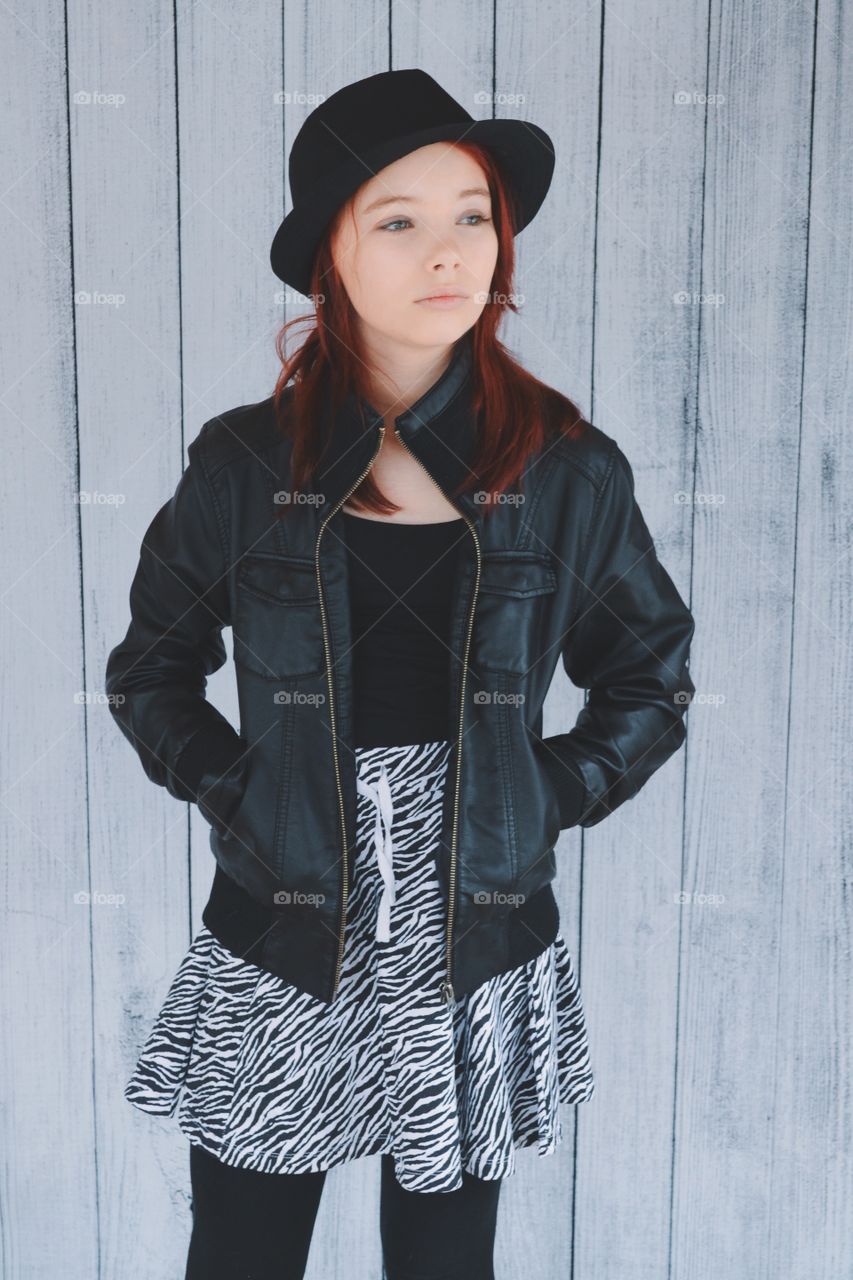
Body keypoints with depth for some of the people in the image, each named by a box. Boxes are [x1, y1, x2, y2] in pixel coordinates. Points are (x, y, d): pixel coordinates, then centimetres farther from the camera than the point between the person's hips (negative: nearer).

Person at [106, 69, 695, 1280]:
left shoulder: (570, 473, -4)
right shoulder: (246, 464, -4)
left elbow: (652, 682, 8)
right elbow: (150, 669, 8)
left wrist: (549, 795, -4)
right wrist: (230, 789, -5)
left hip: (476, 958, 1)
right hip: (277, 960, 0)